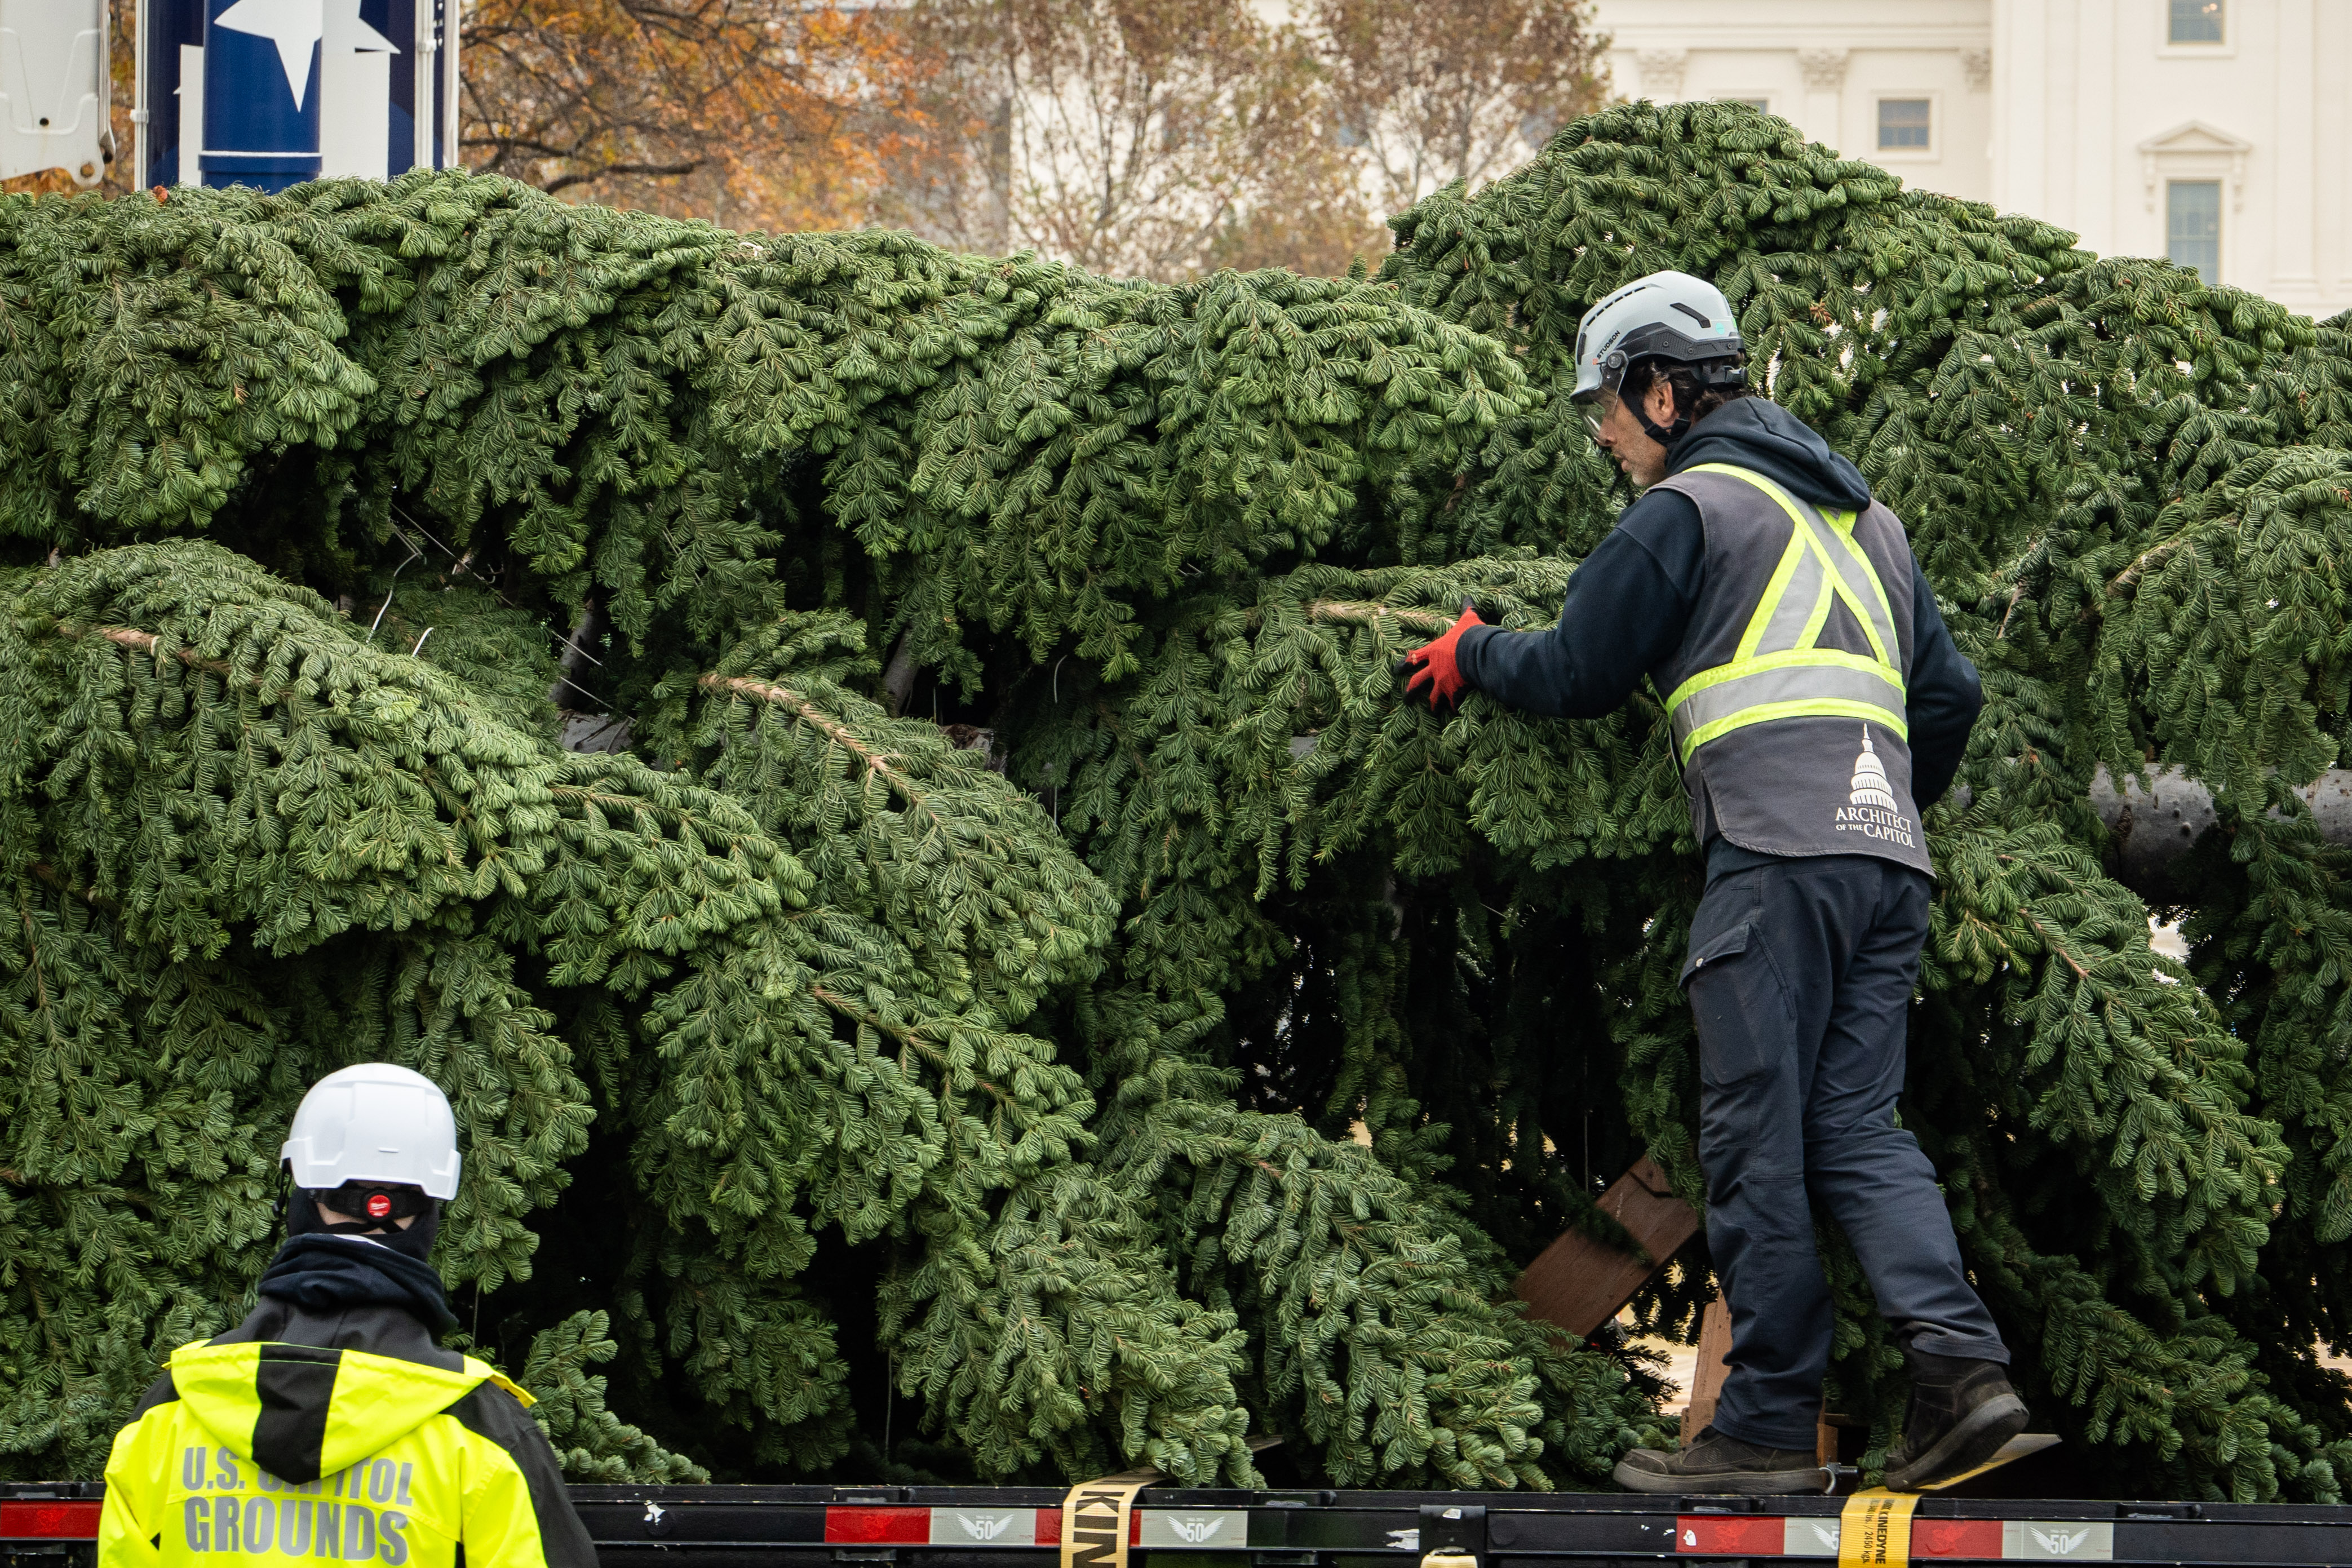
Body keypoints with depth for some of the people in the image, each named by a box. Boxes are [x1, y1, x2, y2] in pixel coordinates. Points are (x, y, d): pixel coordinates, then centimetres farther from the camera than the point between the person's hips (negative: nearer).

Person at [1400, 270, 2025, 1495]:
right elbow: (1949, 691, 25)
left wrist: (1473, 653, 22)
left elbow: (1576, 675, 3)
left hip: (1777, 852, -8)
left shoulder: (1686, 510, 0)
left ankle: (1769, 1427, -2)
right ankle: (1959, 1360, -13)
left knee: (1756, 1141, -3)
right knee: (1855, 1129, 6)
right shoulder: (1858, 514, 25)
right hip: (1886, 859, 8)